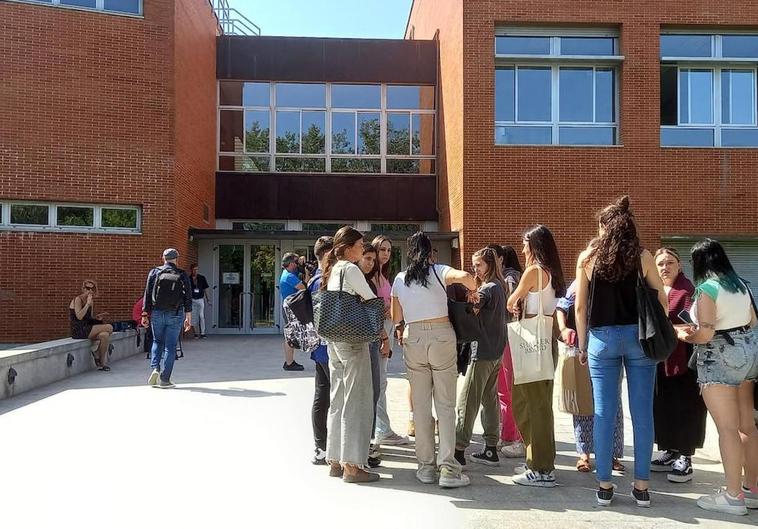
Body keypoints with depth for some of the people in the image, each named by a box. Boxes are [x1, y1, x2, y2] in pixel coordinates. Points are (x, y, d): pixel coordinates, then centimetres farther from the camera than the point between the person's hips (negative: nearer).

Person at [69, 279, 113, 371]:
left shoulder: (91, 301, 15)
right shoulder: (78, 299, -9)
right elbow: (79, 317, -22)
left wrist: (97, 317, 0)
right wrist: (88, 304, -19)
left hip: (87, 328, 7)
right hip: (79, 331, -7)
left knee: (105, 335, -19)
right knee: (109, 327, -17)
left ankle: (103, 362, -11)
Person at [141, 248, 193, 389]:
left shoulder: (154, 273, 2)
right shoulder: (182, 275, 0)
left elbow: (147, 294, 2)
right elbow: (188, 297, -2)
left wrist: (145, 314, 7)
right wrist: (188, 317, 1)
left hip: (157, 313, 1)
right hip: (175, 315, -1)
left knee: (157, 342, 20)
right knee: (170, 346, 3)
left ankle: (155, 368, 0)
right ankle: (165, 379, 3)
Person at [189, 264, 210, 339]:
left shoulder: (202, 278, 4)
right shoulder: (188, 279, 1)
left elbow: (205, 289, 9)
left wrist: (208, 299, 6)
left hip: (201, 299, 0)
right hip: (192, 300, 0)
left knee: (202, 316, -5)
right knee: (194, 317, 2)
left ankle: (202, 333, -2)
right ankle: (196, 333, 9)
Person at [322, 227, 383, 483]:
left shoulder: (332, 270, 15)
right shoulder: (350, 269, -10)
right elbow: (373, 301, -9)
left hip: (333, 339, 9)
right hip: (353, 339, -9)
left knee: (338, 400, 12)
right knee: (356, 401, -5)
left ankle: (335, 460, 18)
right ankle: (352, 465, -2)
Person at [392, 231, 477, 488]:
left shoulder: (399, 280, 9)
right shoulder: (439, 271, -1)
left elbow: (396, 317, 14)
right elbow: (465, 276, -21)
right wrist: (473, 291, -1)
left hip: (413, 339, 2)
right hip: (441, 337, -2)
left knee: (420, 405, 9)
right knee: (445, 405, 2)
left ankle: (426, 466, 14)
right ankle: (448, 469, 1)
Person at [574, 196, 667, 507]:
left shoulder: (587, 257, 2)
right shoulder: (642, 257, 1)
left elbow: (580, 307, 3)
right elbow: (662, 301, 1)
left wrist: (582, 346, 10)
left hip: (602, 337, 0)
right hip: (638, 336, 0)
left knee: (604, 413, 5)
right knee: (642, 412, 5)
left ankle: (604, 486, 10)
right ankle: (641, 486, 11)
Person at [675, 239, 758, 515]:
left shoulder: (707, 288, -15)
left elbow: (705, 335, -20)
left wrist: (684, 335, -2)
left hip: (720, 359, -8)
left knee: (727, 428, -4)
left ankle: (733, 496, 1)